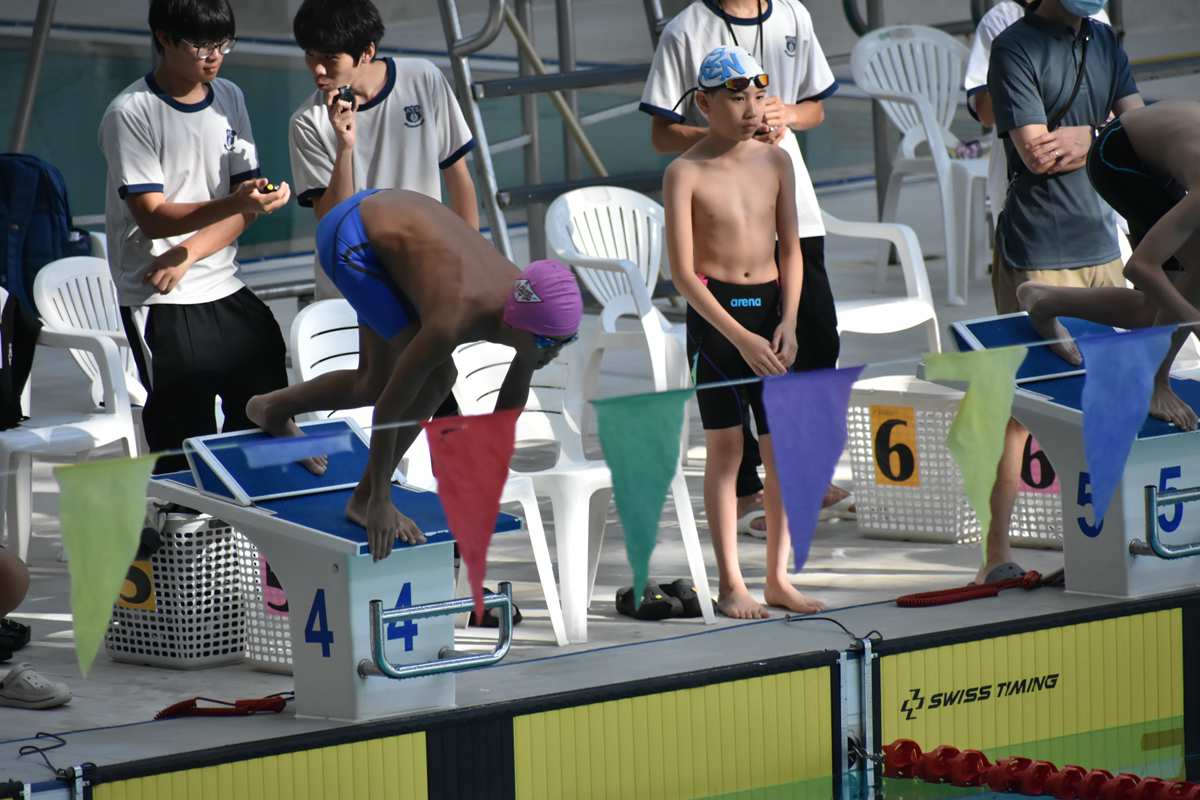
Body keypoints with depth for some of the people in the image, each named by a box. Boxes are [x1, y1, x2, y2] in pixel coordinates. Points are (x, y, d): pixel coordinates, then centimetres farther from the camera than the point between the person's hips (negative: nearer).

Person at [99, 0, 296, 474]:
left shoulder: (229, 100, 8)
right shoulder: (130, 114, -10)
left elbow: (247, 204, 6)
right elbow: (152, 217, -17)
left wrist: (186, 256, -11)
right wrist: (235, 202, -32)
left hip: (226, 291, 6)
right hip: (161, 305, -6)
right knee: (185, 445, -9)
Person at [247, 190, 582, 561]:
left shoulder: (532, 312, -17)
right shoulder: (453, 321, -38)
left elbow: (511, 404, 0)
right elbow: (389, 408, -30)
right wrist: (379, 502, -22)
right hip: (350, 233, -8)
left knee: (376, 381, 15)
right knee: (435, 377, -15)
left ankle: (272, 407, 38)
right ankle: (364, 499, -2)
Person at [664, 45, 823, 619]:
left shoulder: (775, 162, 5)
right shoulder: (685, 173, -9)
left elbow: (790, 250, 8)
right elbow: (683, 273, -12)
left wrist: (788, 323, -6)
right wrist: (741, 339, -17)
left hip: (769, 305, 4)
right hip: (714, 311, -4)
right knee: (724, 448, -1)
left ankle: (778, 578, 12)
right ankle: (731, 584, 4)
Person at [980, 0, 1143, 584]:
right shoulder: (1015, 47, -7)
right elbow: (1036, 151, -16)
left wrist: (1084, 140, -11)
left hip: (1102, 246, 7)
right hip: (1036, 255, -7)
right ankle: (997, 557, -6)